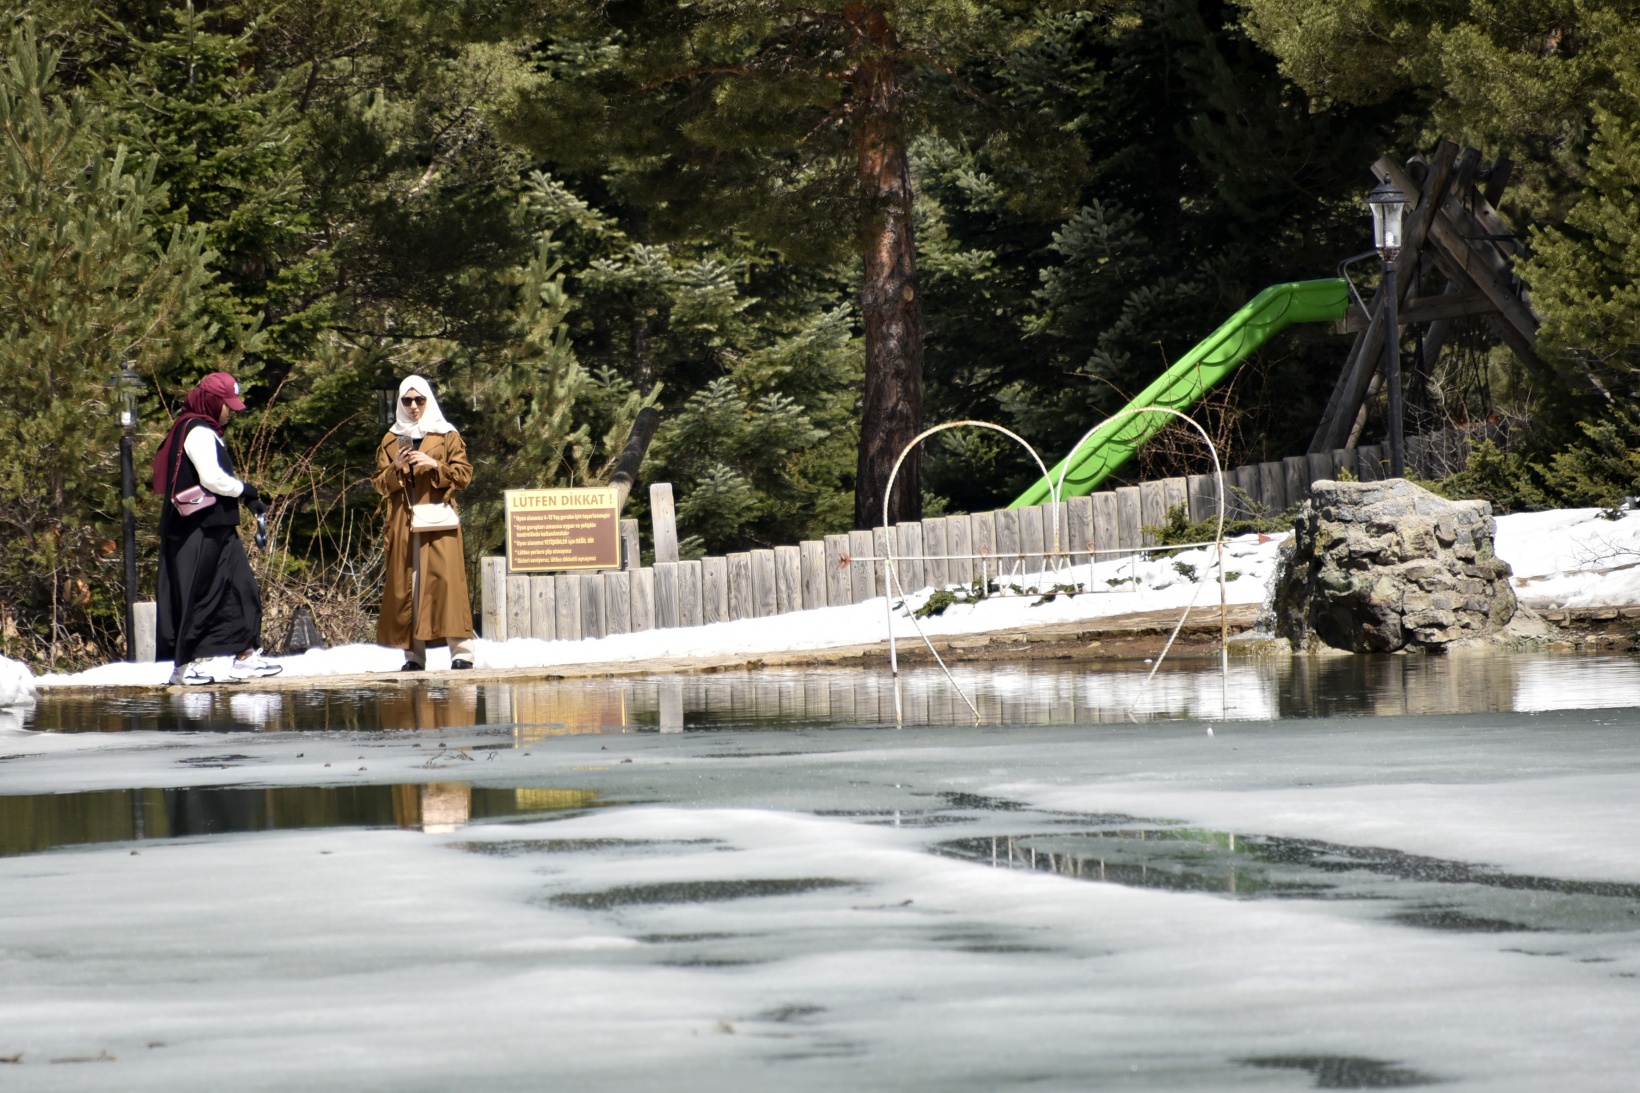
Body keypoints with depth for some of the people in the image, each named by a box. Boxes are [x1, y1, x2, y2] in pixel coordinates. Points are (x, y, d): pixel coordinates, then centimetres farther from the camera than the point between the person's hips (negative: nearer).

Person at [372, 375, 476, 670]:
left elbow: (463, 474, 3)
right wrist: (396, 469, -9)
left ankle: (461, 651, -16)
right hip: (403, 522, 2)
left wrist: (435, 465, -12)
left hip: (438, 521, -2)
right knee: (405, 584, -3)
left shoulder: (447, 436, 9)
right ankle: (413, 654, -3)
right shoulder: (390, 440, 15)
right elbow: (380, 484, 11)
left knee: (445, 579, -13)